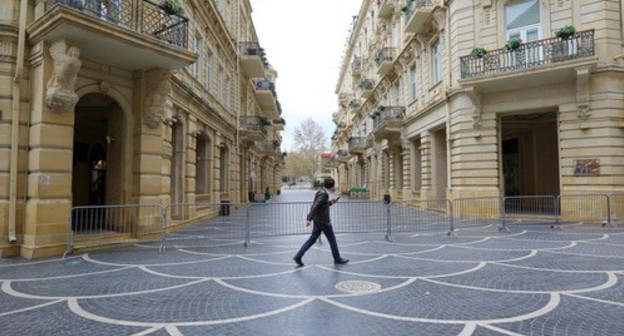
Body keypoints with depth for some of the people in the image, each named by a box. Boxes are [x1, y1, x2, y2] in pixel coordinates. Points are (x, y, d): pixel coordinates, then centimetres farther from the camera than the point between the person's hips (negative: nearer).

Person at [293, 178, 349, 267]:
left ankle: (298, 256, 3)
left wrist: (330, 203, 12)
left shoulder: (320, 192, 10)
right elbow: (315, 206, -28)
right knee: (332, 239, 7)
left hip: (318, 220, 9)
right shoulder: (323, 194, -20)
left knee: (312, 239, 9)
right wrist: (309, 219, -32)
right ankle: (337, 259, 20)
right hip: (323, 221, -9)